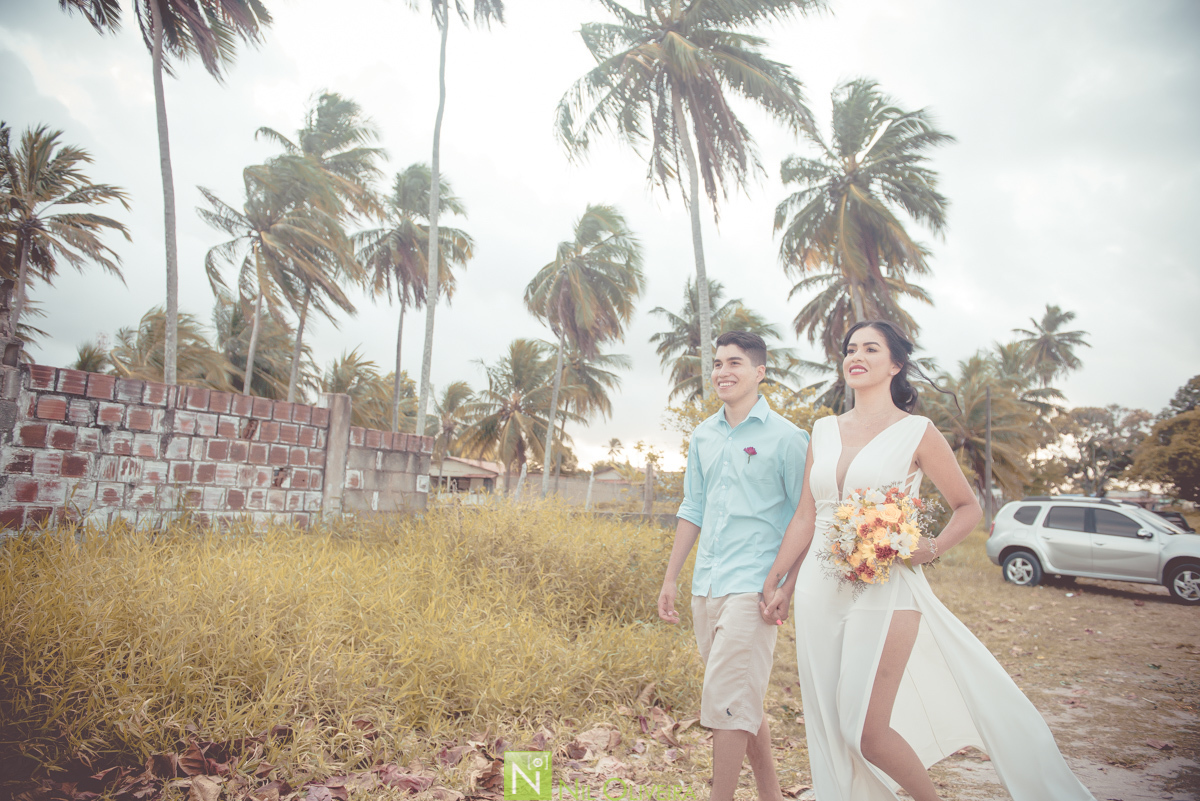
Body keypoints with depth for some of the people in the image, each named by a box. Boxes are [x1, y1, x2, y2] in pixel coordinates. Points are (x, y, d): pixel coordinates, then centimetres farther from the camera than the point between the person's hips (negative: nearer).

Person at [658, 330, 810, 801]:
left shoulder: (785, 438, -6)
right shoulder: (702, 437, 11)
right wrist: (670, 579, 16)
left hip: (751, 586, -6)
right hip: (705, 586, 6)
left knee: (727, 705, -7)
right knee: (744, 701, 16)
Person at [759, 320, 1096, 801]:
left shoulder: (917, 432, -2)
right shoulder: (824, 431, 10)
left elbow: (968, 508, 5)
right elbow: (805, 517, 12)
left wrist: (931, 549, -13)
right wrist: (777, 582, 9)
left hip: (885, 589, -4)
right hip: (820, 589, 5)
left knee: (868, 732, -6)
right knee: (828, 725, 9)